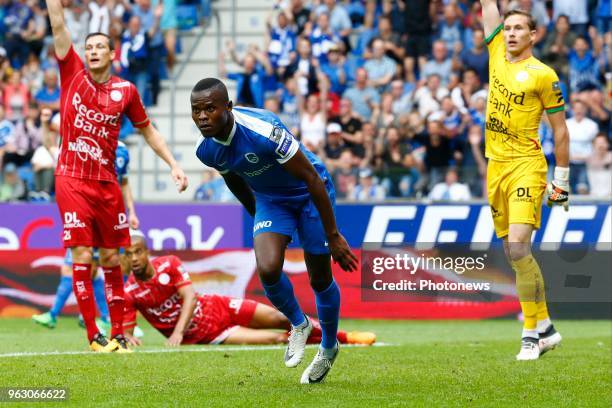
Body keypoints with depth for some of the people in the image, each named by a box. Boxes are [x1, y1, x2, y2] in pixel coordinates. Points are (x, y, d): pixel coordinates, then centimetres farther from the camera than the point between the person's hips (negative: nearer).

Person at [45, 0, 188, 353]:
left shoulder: (126, 90, 4)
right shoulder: (73, 73, 2)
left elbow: (148, 130, 15)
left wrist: (174, 164, 8)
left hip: (107, 182, 2)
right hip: (72, 181, -2)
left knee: (111, 258, 5)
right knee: (82, 255, -7)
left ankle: (118, 333, 11)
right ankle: (94, 336, -5)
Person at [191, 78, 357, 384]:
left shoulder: (263, 130, -36)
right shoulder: (205, 149, -16)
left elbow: (312, 178, -27)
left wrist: (333, 236, -24)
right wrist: (256, 216, 20)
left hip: (309, 194, -4)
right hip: (270, 200, 4)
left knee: (320, 279, 4)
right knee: (267, 269, -20)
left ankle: (328, 347, 32)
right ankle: (298, 325, 11)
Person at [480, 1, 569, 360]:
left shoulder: (543, 75, -6)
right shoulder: (497, 54, 9)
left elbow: (561, 130, -1)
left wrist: (562, 180, -3)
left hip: (526, 166, -6)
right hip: (496, 167, 6)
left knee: (518, 247, -19)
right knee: (514, 254, 7)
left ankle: (534, 332, -13)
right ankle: (545, 328, 16)